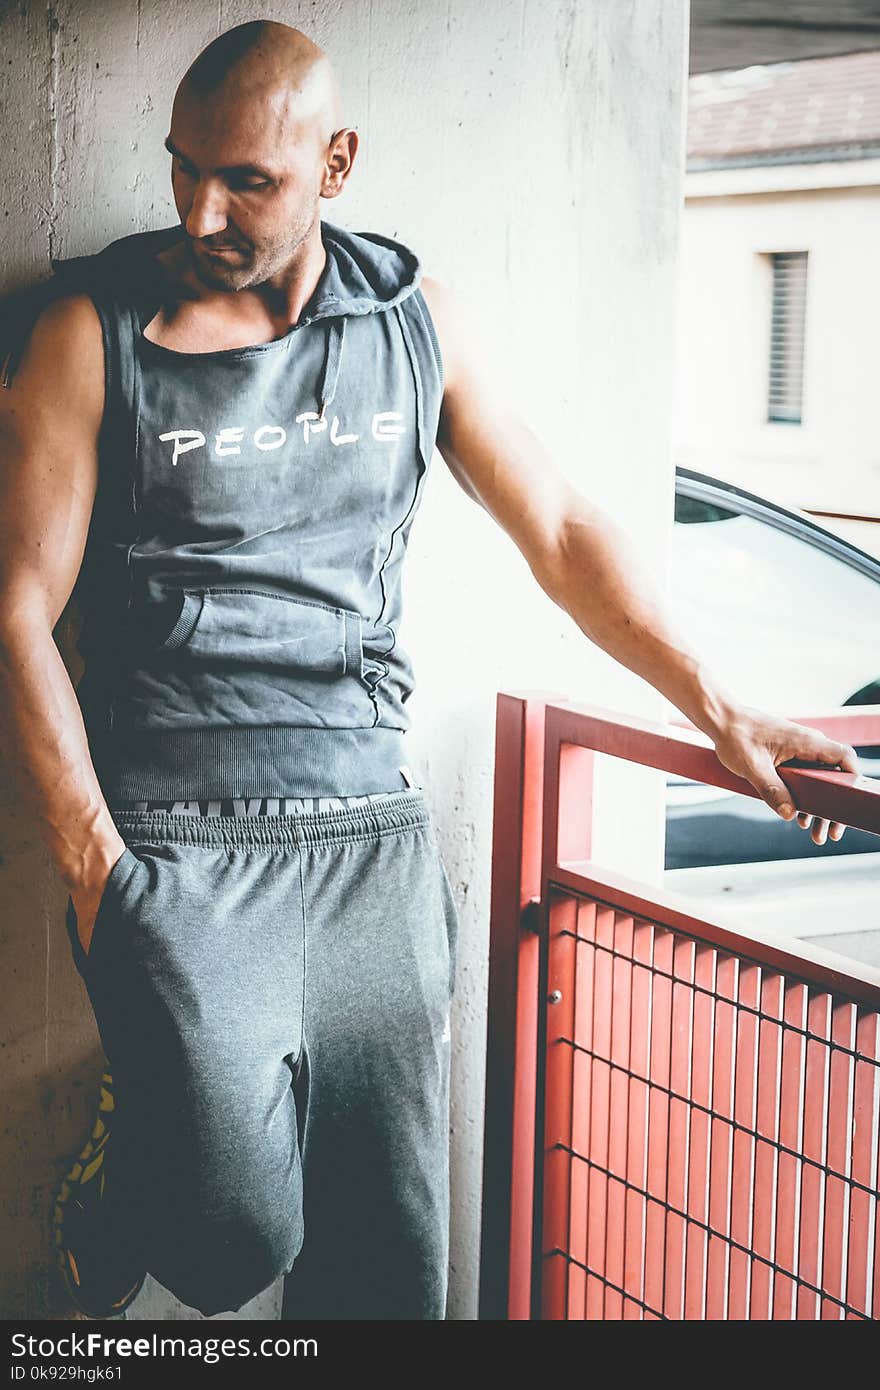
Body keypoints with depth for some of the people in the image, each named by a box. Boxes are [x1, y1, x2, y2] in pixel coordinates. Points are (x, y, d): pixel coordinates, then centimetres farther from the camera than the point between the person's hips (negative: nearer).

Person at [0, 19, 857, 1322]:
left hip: (371, 824, 3)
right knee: (237, 1227, -15)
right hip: (176, 831, -3)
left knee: (388, 1247, 2)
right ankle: (113, 1200, 18)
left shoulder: (413, 315, 9)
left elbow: (557, 526, 15)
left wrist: (722, 712, 10)